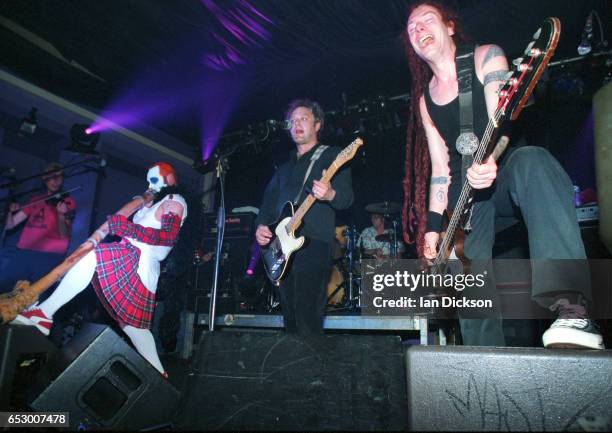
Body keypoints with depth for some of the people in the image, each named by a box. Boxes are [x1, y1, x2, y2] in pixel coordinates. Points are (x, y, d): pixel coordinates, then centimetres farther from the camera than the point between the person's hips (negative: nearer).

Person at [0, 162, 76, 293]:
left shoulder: (68, 202, 5)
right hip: (23, 252, 5)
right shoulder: (35, 200, 19)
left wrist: (61, 215, -26)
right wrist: (11, 212, -2)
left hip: (48, 255, -5)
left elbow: (64, 236, -7)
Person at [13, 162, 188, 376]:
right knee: (133, 323, 8)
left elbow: (169, 236, -18)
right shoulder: (155, 203, 29)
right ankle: (158, 373, 12)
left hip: (140, 261, -10)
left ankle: (43, 314, -19)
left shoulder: (174, 202, 0)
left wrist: (130, 229, -24)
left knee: (91, 257, -26)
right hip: (133, 263, 10)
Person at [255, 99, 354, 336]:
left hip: (314, 245, -6)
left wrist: (330, 195, -28)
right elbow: (268, 202, 22)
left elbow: (346, 198, -6)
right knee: (290, 318, 10)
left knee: (308, 319, -12)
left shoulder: (331, 156, 5)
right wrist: (261, 225, 3)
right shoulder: (284, 167, 24)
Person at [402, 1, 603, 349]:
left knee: (531, 162, -41)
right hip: (466, 192, 5)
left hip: (504, 173, -4)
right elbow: (439, 168, 11)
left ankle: (573, 309, -51)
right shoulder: (425, 99, 14)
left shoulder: (485, 56, 4)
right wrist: (433, 226, 3)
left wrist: (487, 160, -37)